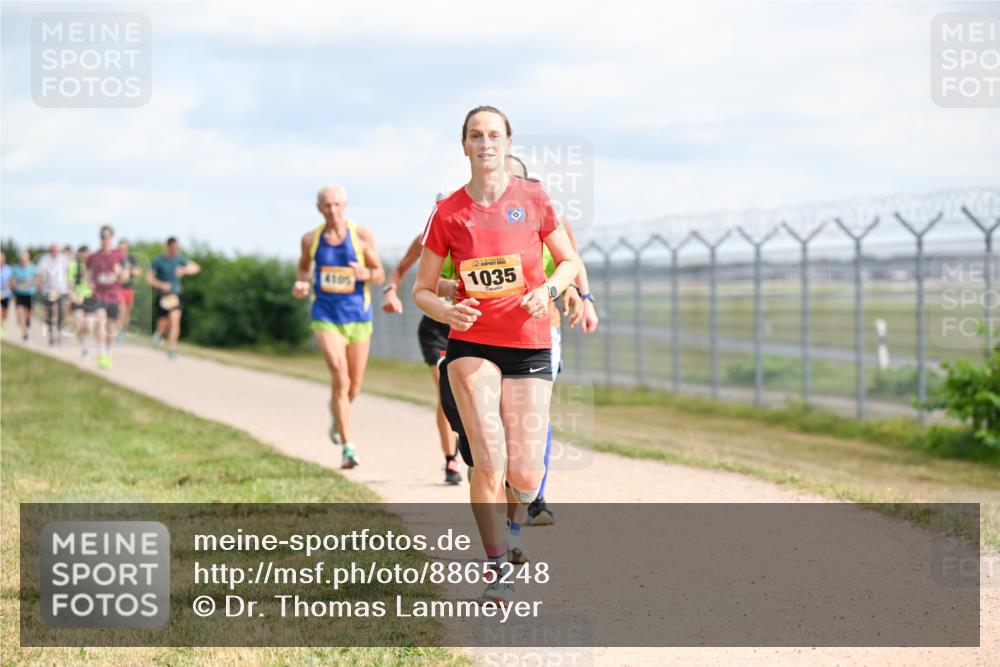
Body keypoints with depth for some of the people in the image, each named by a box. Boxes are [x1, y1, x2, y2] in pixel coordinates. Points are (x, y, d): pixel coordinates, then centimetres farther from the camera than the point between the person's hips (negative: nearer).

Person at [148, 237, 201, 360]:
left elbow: (196, 268, -2)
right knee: (163, 324, 1)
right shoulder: (158, 261, -5)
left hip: (175, 295, 2)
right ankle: (160, 333, 40)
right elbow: (149, 277, -5)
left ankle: (171, 349, -12)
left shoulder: (180, 259, 4)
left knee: (175, 321, -16)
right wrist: (161, 284, -22)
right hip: (162, 295, -2)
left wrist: (184, 270, -22)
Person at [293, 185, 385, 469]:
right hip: (325, 316, -1)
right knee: (339, 376, -20)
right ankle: (348, 446, -18)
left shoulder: (362, 236, -4)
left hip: (358, 316, 1)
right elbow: (304, 266, 20)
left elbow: (380, 275, 0)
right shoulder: (310, 239, 1)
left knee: (354, 387, 10)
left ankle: (337, 411, 48)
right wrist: (301, 283, -2)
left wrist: (365, 274, -23)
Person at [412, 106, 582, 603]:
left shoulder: (533, 199, -1)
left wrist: (549, 290, -11)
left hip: (530, 346, 1)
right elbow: (422, 289, 5)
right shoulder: (448, 212, -1)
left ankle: (511, 519, 33)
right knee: (490, 462, -15)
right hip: (472, 344, -1)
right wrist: (446, 311, -16)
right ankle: (497, 567, 0)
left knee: (524, 475, -3)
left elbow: (569, 260, 10)